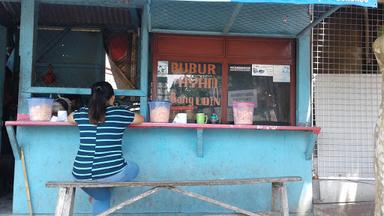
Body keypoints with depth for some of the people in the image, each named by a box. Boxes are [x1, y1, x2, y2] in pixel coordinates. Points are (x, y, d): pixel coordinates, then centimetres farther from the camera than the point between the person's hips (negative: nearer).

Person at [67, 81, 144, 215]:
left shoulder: (82, 113, 6)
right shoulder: (119, 113, -1)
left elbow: (69, 118, 31)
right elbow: (141, 119, 19)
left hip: (82, 175, 5)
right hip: (111, 173, -4)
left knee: (102, 196, 34)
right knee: (134, 168, 28)